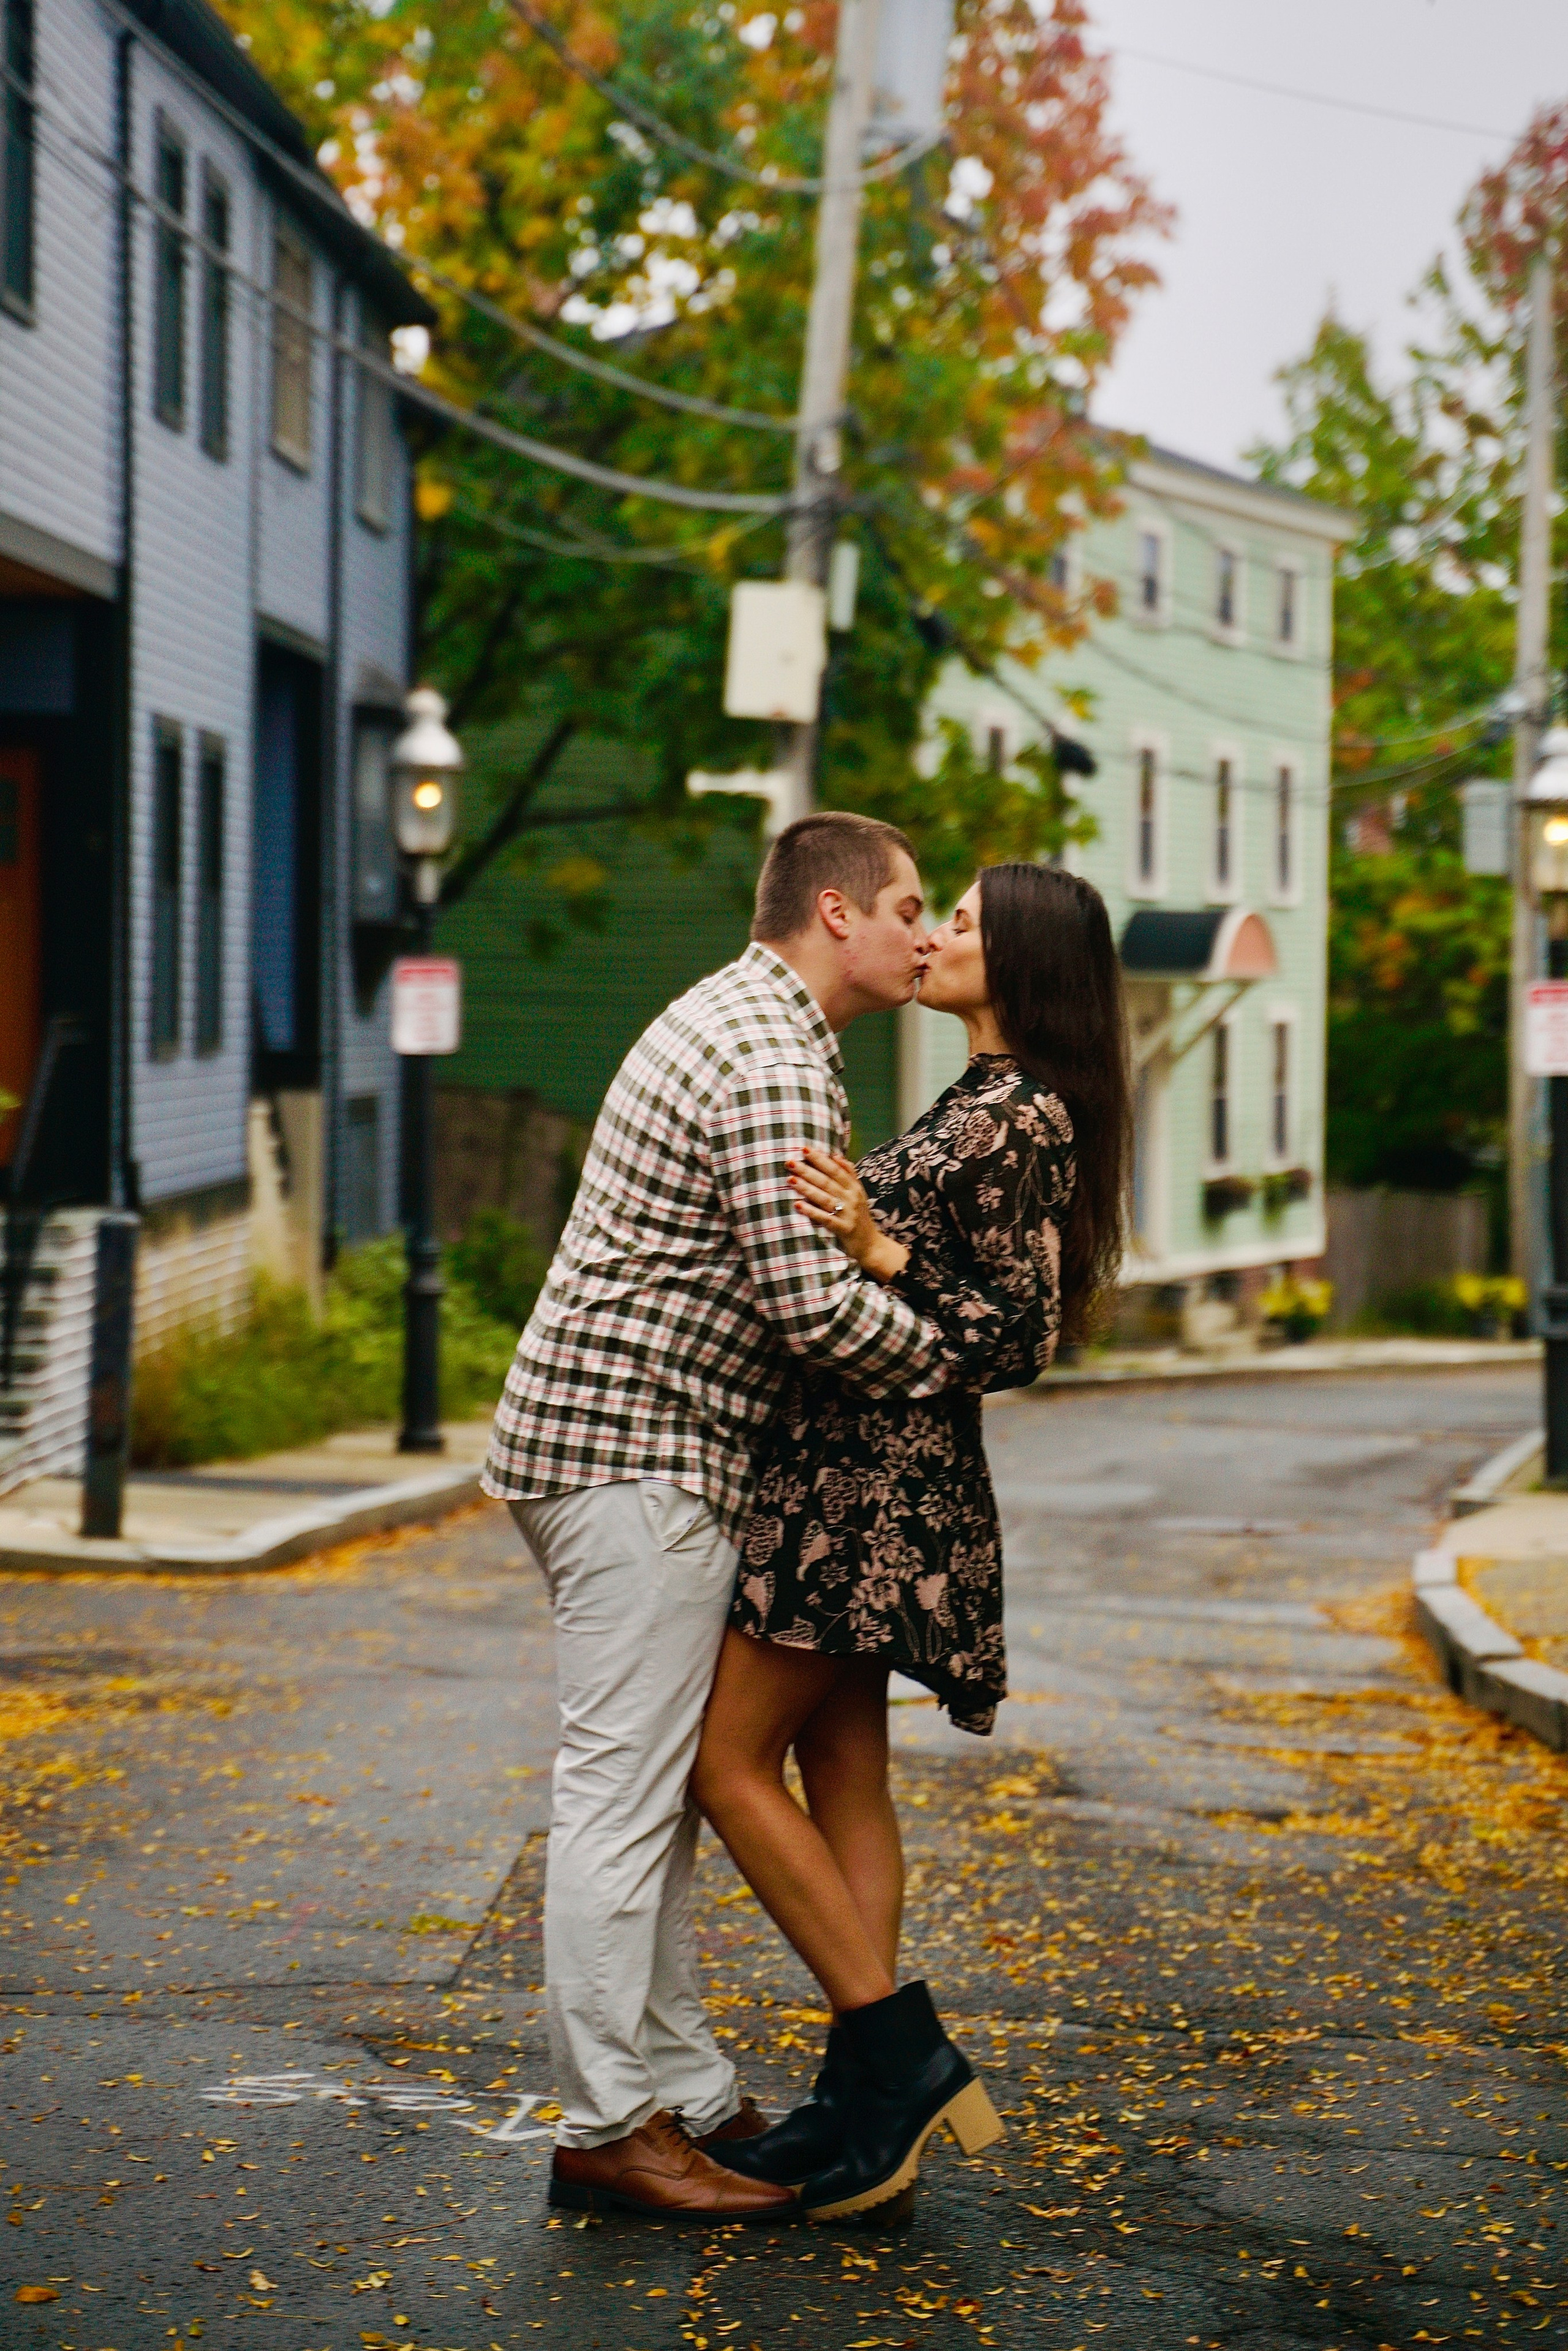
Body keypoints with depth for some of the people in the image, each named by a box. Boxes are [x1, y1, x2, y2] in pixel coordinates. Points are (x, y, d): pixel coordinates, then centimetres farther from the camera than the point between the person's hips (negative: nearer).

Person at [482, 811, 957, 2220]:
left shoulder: (736, 1021, 19)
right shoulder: (774, 1064, -16)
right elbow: (815, 1303, -23)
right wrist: (957, 1360, -8)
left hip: (612, 1444, 11)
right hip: (639, 1453, -11)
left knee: (659, 1788, 12)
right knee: (624, 1789, -8)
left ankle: (687, 2094, 19)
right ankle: (606, 2129, -4)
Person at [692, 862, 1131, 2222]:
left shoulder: (1020, 1121, -14)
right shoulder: (979, 1106, 16)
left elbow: (1021, 1343, -17)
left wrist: (877, 1253, -27)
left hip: (880, 1480, -10)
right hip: (852, 1471, 10)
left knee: (733, 1762, -8)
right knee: (840, 1778, 9)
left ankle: (901, 2051, -5)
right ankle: (867, 2103, 10)